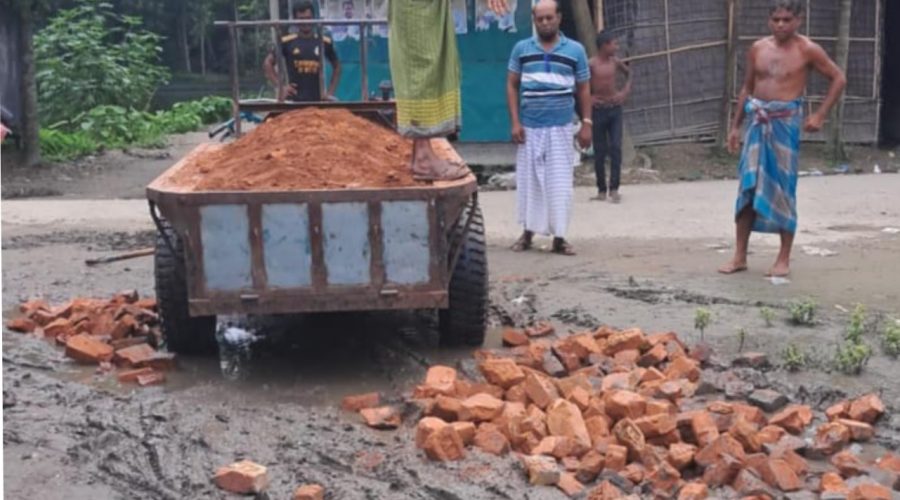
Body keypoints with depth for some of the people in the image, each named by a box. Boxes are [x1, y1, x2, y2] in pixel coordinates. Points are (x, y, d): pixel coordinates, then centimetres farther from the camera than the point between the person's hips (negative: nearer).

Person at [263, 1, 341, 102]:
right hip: (294, 100, -2)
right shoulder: (287, 42, 0)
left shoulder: (324, 41, 4)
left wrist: (331, 92, 8)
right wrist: (280, 86, -2)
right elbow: (267, 63, 7)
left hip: (318, 100, 2)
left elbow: (336, 66, 17)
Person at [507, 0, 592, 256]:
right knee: (529, 179, 4)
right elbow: (512, 85, 6)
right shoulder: (521, 49, 5)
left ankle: (559, 236, 5)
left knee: (560, 182, -1)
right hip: (530, 126, 1)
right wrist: (515, 122, -3)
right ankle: (528, 231, 16)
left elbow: (583, 89, 7)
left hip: (561, 127, -1)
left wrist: (586, 123, 0)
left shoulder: (575, 50, 4)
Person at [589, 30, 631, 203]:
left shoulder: (615, 62, 4)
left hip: (615, 109, 4)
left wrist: (626, 90, 9)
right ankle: (601, 190, 14)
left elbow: (629, 73, 23)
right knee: (600, 152, 4)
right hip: (598, 110, -3)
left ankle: (614, 189, -8)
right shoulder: (591, 64, -12)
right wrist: (588, 97, -11)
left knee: (616, 148, -8)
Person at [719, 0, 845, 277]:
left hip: (785, 122, -4)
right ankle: (740, 256, 9)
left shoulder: (807, 50, -4)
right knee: (747, 188, 2)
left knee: (783, 188, -1)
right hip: (757, 122, 4)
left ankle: (784, 258, 8)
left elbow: (839, 78, 3)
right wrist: (735, 125, 14)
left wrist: (820, 114, -4)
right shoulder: (758, 49, 8)